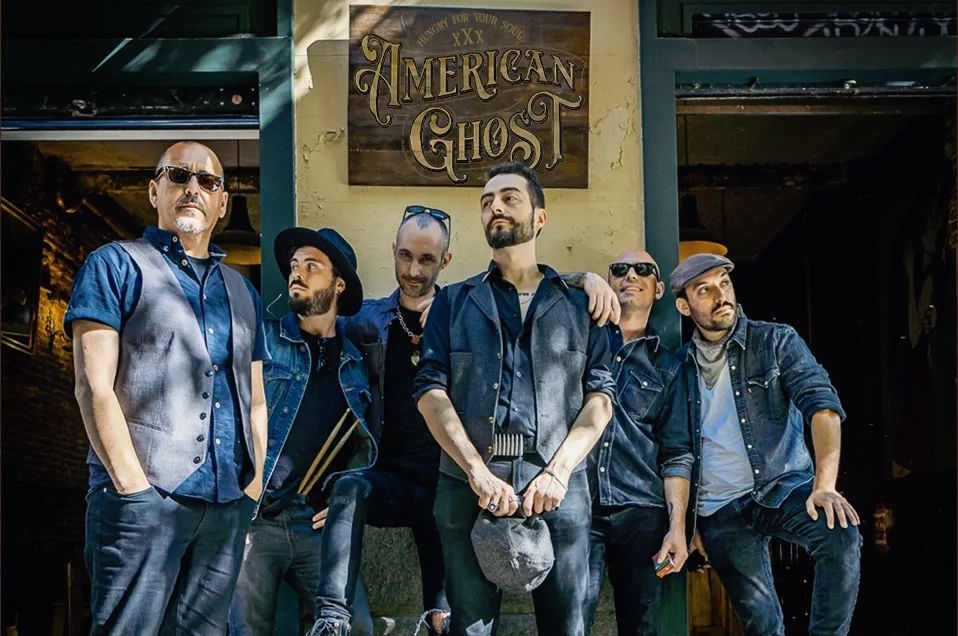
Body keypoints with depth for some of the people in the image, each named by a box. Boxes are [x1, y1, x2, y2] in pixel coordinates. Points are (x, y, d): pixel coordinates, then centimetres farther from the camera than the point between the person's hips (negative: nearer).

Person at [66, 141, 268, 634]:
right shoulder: (116, 265, 5)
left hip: (228, 504, 5)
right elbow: (94, 386, -5)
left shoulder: (241, 292, 22)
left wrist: (255, 483, 9)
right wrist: (133, 486, -13)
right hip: (144, 497, -5)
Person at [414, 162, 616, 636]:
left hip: (558, 489, 0)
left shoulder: (578, 307, 15)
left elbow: (600, 397, 5)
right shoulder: (454, 303, 16)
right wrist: (478, 472, -12)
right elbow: (430, 390, 3)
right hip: (469, 487, 0)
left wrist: (558, 472, -11)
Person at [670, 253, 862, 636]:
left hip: (783, 487, -2)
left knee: (842, 536, -31)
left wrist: (824, 484, -30)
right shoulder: (679, 366, 6)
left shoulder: (775, 342, -2)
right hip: (720, 510, 2)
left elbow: (821, 403, -15)